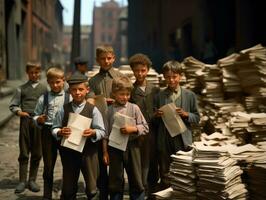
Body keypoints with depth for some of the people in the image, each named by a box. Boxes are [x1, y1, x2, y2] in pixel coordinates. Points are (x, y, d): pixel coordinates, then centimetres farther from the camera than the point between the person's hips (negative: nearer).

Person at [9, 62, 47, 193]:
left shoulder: (44, 88, 9)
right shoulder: (22, 89, 10)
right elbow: (12, 105, 10)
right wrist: (18, 112, -9)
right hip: (25, 121, 0)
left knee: (36, 153, 5)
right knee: (24, 153, 3)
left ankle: (32, 180, 16)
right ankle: (22, 181, 8)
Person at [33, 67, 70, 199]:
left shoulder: (70, 98, -2)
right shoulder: (43, 98, 4)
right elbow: (35, 116, 9)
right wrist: (39, 119, -12)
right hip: (48, 133, 1)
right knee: (48, 166, 10)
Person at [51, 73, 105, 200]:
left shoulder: (93, 110, -3)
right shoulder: (63, 110, 2)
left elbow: (102, 131, -4)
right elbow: (54, 129, 5)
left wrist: (93, 132, -24)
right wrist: (60, 132, -16)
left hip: (88, 152, -2)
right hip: (68, 152, 2)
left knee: (91, 188, 5)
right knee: (68, 188, 15)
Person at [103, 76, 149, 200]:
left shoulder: (134, 108, 0)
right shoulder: (109, 110, 1)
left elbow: (145, 127, -1)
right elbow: (105, 133, 3)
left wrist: (132, 129, -18)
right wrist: (105, 152, 2)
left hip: (131, 147, 0)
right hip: (114, 147, 0)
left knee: (136, 180, 7)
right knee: (115, 181, 10)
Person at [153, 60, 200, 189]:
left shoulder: (190, 95, 4)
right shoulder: (159, 96, 7)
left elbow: (197, 118, 6)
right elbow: (153, 120, 12)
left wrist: (185, 114, -12)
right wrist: (156, 115, -10)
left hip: (183, 141, -1)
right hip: (164, 142, 1)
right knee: (165, 176, 8)